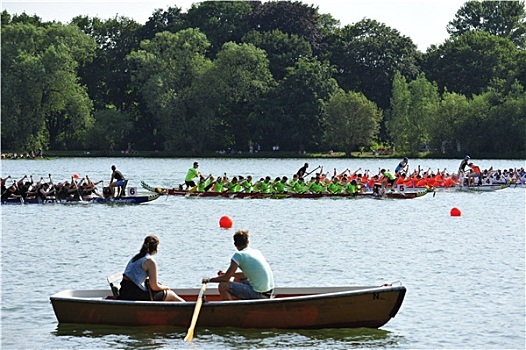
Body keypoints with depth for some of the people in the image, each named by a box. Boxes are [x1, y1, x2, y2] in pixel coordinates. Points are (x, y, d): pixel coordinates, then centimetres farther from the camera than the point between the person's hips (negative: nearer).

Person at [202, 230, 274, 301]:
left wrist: (209, 280, 5)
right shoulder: (256, 252, 13)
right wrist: (227, 274, 26)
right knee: (237, 279, 30)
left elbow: (226, 278, -10)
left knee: (223, 286, -8)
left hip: (258, 294, -8)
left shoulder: (238, 255, -10)